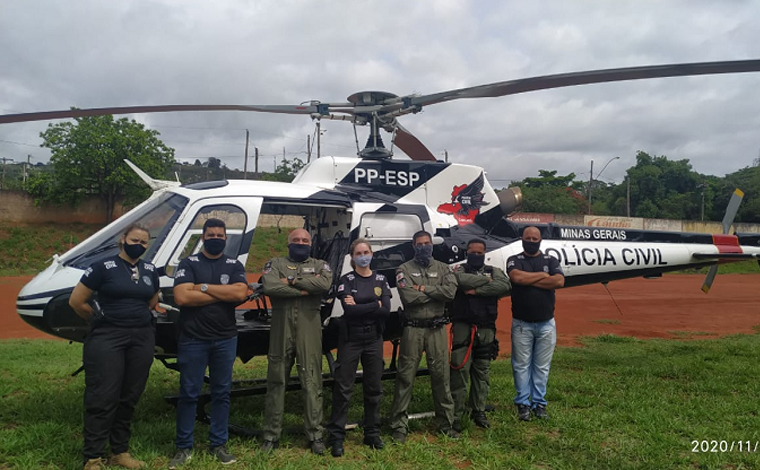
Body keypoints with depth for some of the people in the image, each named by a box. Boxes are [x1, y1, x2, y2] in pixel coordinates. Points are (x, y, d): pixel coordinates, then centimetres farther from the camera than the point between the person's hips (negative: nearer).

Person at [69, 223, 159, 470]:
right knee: (103, 398, -2)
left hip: (142, 339, 5)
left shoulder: (150, 271, 9)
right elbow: (76, 301, -2)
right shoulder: (104, 267, -5)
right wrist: (100, 319, 9)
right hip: (106, 339, -5)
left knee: (129, 397, 10)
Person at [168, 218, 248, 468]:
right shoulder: (189, 263, 0)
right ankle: (184, 447, 16)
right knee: (189, 393, 5)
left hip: (226, 339, 2)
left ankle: (218, 444, 22)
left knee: (221, 393, 10)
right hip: (193, 339, -2)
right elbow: (181, 297, -15)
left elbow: (240, 293, -12)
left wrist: (204, 287, -13)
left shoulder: (235, 266, 6)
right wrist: (224, 294, -12)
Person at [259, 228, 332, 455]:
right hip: (281, 331, 0)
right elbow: (269, 287, -11)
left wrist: (291, 280, -8)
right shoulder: (275, 264, 10)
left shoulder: (320, 265, 12)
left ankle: (315, 435, 10)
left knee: (312, 383, 2)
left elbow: (325, 284, -12)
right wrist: (305, 289, -11)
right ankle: (271, 435, 15)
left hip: (309, 332, 0)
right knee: (276, 382, 6)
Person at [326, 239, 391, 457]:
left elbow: (386, 310, -9)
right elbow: (349, 310, -18)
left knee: (374, 387, 10)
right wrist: (374, 305, -13)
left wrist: (359, 306, -13)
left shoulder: (381, 280, 5)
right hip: (350, 339, -3)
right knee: (343, 388, -1)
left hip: (374, 339, 3)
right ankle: (337, 437, 7)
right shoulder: (346, 280, -3)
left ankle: (372, 434, 24)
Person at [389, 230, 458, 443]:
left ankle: (446, 423, 20)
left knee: (441, 375, 7)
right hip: (413, 328, -2)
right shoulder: (404, 269, 1)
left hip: (437, 328, 2)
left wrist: (423, 288, -11)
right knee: (406, 377, 1)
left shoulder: (442, 268, 9)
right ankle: (399, 425, 9)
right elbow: (409, 297, -15)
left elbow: (451, 291, -9)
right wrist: (436, 292, -7)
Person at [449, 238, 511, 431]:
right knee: (459, 371, -4)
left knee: (482, 373, 10)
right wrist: (487, 280, -8)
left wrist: (477, 290, -14)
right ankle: (456, 415, 3)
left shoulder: (494, 271, 12)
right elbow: (463, 281, -19)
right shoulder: (459, 270, 6)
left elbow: (505, 285, -10)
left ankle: (479, 412, 23)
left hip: (486, 330, 3)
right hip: (463, 328, -3)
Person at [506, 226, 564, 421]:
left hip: (546, 324, 2)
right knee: (521, 365, 4)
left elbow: (559, 281, -13)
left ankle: (539, 403, 18)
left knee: (542, 366, 8)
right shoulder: (514, 260, 2)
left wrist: (529, 280, -12)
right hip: (521, 324, -1)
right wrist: (542, 275, -9)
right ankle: (523, 403, 14)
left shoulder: (550, 261, 7)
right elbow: (516, 277, -20)